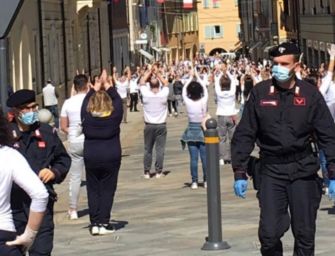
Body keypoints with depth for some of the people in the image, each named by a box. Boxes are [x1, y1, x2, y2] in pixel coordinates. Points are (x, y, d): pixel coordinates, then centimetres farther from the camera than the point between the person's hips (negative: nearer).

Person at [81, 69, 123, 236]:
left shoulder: (86, 116, -7)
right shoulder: (114, 116, -8)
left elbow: (85, 102, 11)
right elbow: (118, 100, 8)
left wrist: (97, 86, 19)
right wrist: (107, 85, 18)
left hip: (91, 158, 1)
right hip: (111, 158, -1)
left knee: (93, 190, 9)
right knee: (107, 190, 5)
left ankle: (94, 224, 7)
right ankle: (104, 223, 2)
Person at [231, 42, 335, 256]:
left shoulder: (310, 94, 0)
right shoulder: (260, 93, 1)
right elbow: (244, 135, 4)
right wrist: (240, 173, -1)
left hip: (303, 171, 0)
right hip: (271, 171, 0)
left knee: (305, 234, 5)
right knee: (268, 233, -7)